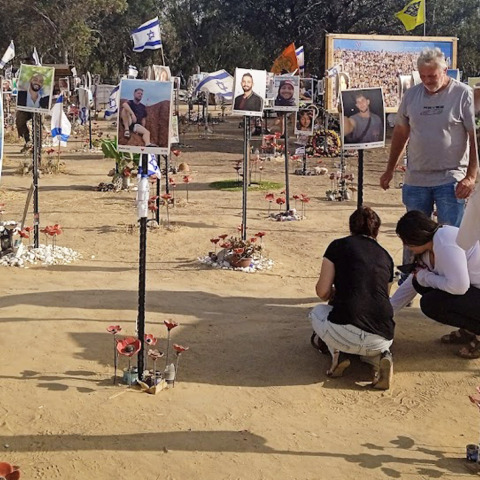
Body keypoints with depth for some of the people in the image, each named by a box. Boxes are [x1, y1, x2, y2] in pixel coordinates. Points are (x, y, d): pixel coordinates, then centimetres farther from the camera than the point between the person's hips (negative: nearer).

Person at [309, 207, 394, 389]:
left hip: (345, 334, -3)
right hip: (382, 338, 3)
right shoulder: (385, 256, 19)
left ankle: (337, 354, 6)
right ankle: (381, 356, 6)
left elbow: (323, 292, 4)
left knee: (317, 312, 30)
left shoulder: (339, 246, 8)